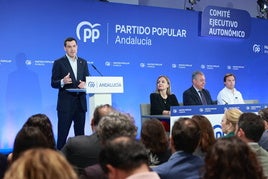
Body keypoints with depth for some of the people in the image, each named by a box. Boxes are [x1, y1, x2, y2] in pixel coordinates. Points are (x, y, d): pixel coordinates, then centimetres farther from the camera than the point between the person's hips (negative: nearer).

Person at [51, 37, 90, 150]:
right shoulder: (59, 63, -1)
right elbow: (53, 83, -4)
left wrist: (85, 84, -10)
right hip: (66, 103, -4)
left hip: (80, 103, 4)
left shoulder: (83, 62, 12)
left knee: (80, 133, 9)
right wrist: (63, 82, -24)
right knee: (62, 133, -1)